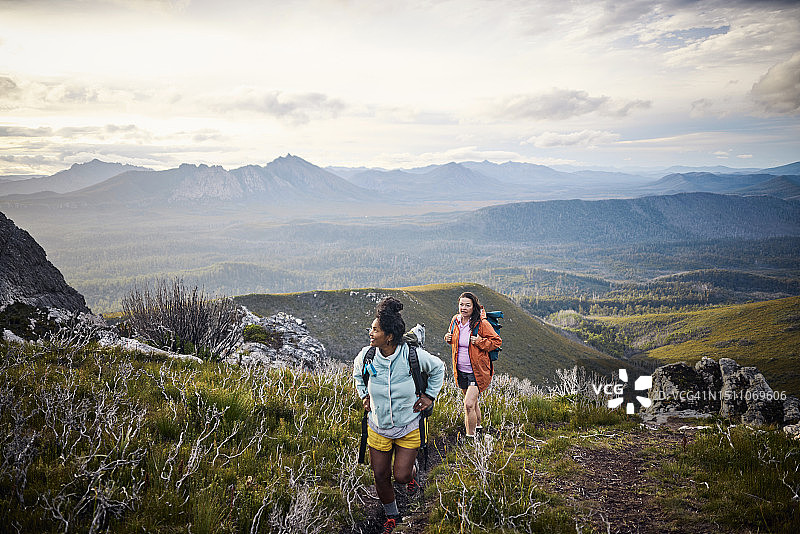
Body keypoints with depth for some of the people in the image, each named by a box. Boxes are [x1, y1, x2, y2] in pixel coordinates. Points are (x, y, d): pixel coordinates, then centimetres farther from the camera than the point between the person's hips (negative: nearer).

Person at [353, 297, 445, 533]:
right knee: (381, 477, 9)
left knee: (401, 476, 0)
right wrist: (364, 395, 5)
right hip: (378, 427, 2)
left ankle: (412, 469, 39)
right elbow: (357, 373, 13)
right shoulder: (366, 356, -14)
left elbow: (438, 368, 1)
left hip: (408, 427, -2)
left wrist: (430, 395, 0)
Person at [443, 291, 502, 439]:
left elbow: (497, 341, -8)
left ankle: (470, 436, -3)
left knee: (469, 404, -16)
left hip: (477, 372, -6)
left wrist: (481, 342, -22)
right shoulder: (455, 320, 1)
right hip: (461, 371, 6)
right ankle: (477, 425, 45)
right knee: (473, 402, 22)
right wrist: (448, 338, -2)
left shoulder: (481, 323, -15)